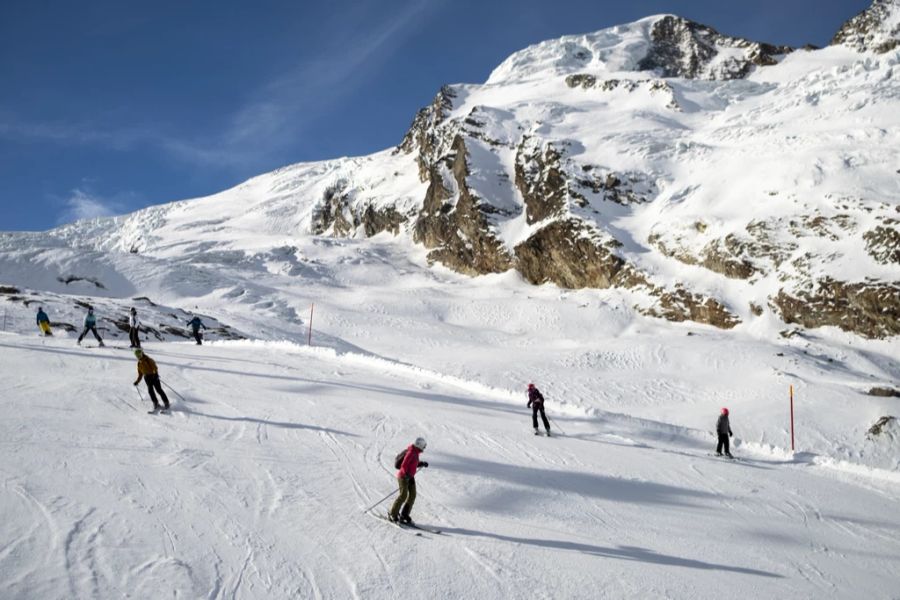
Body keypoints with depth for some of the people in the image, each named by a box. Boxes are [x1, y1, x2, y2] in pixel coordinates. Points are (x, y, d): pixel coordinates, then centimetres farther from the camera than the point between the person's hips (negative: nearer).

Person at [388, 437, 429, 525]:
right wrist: (408, 476, -27)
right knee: (403, 496, -13)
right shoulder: (411, 452, -19)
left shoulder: (415, 453, 9)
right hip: (403, 476, -9)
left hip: (410, 477, 9)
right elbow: (403, 465, -24)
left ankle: (404, 515, 9)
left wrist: (422, 463, 7)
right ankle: (392, 515, -1)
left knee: (412, 495, 2)